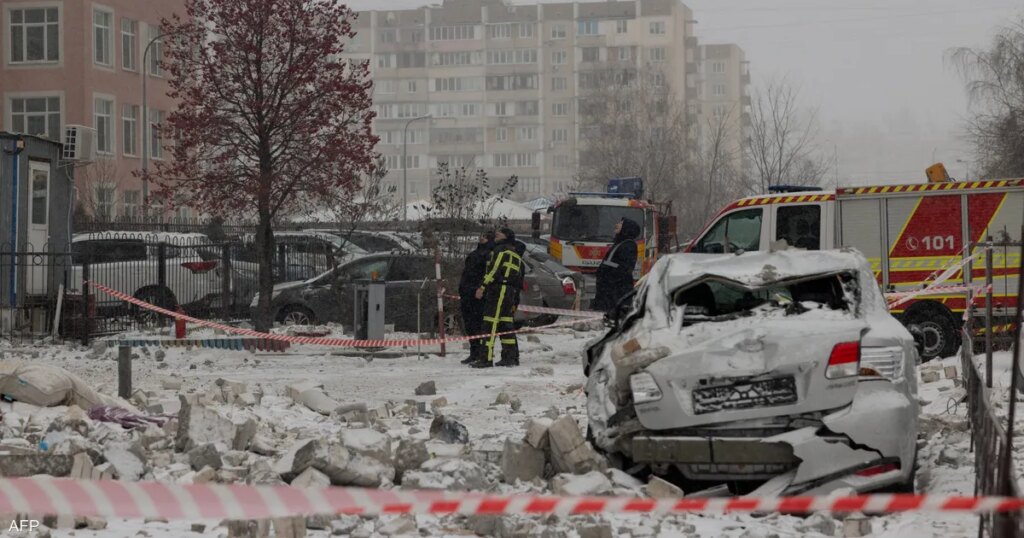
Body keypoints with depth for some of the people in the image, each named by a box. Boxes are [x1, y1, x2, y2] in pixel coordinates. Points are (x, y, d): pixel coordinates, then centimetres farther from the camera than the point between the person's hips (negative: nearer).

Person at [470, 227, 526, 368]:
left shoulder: (501, 249, -2)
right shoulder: (516, 254, 25)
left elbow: (494, 269, -15)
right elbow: (520, 278, 24)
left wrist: (483, 286, -18)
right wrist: (515, 302, 25)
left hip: (499, 288, -9)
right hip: (511, 291, 9)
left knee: (490, 324, -12)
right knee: (506, 324, 14)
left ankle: (487, 358, -18)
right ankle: (512, 357, 15)